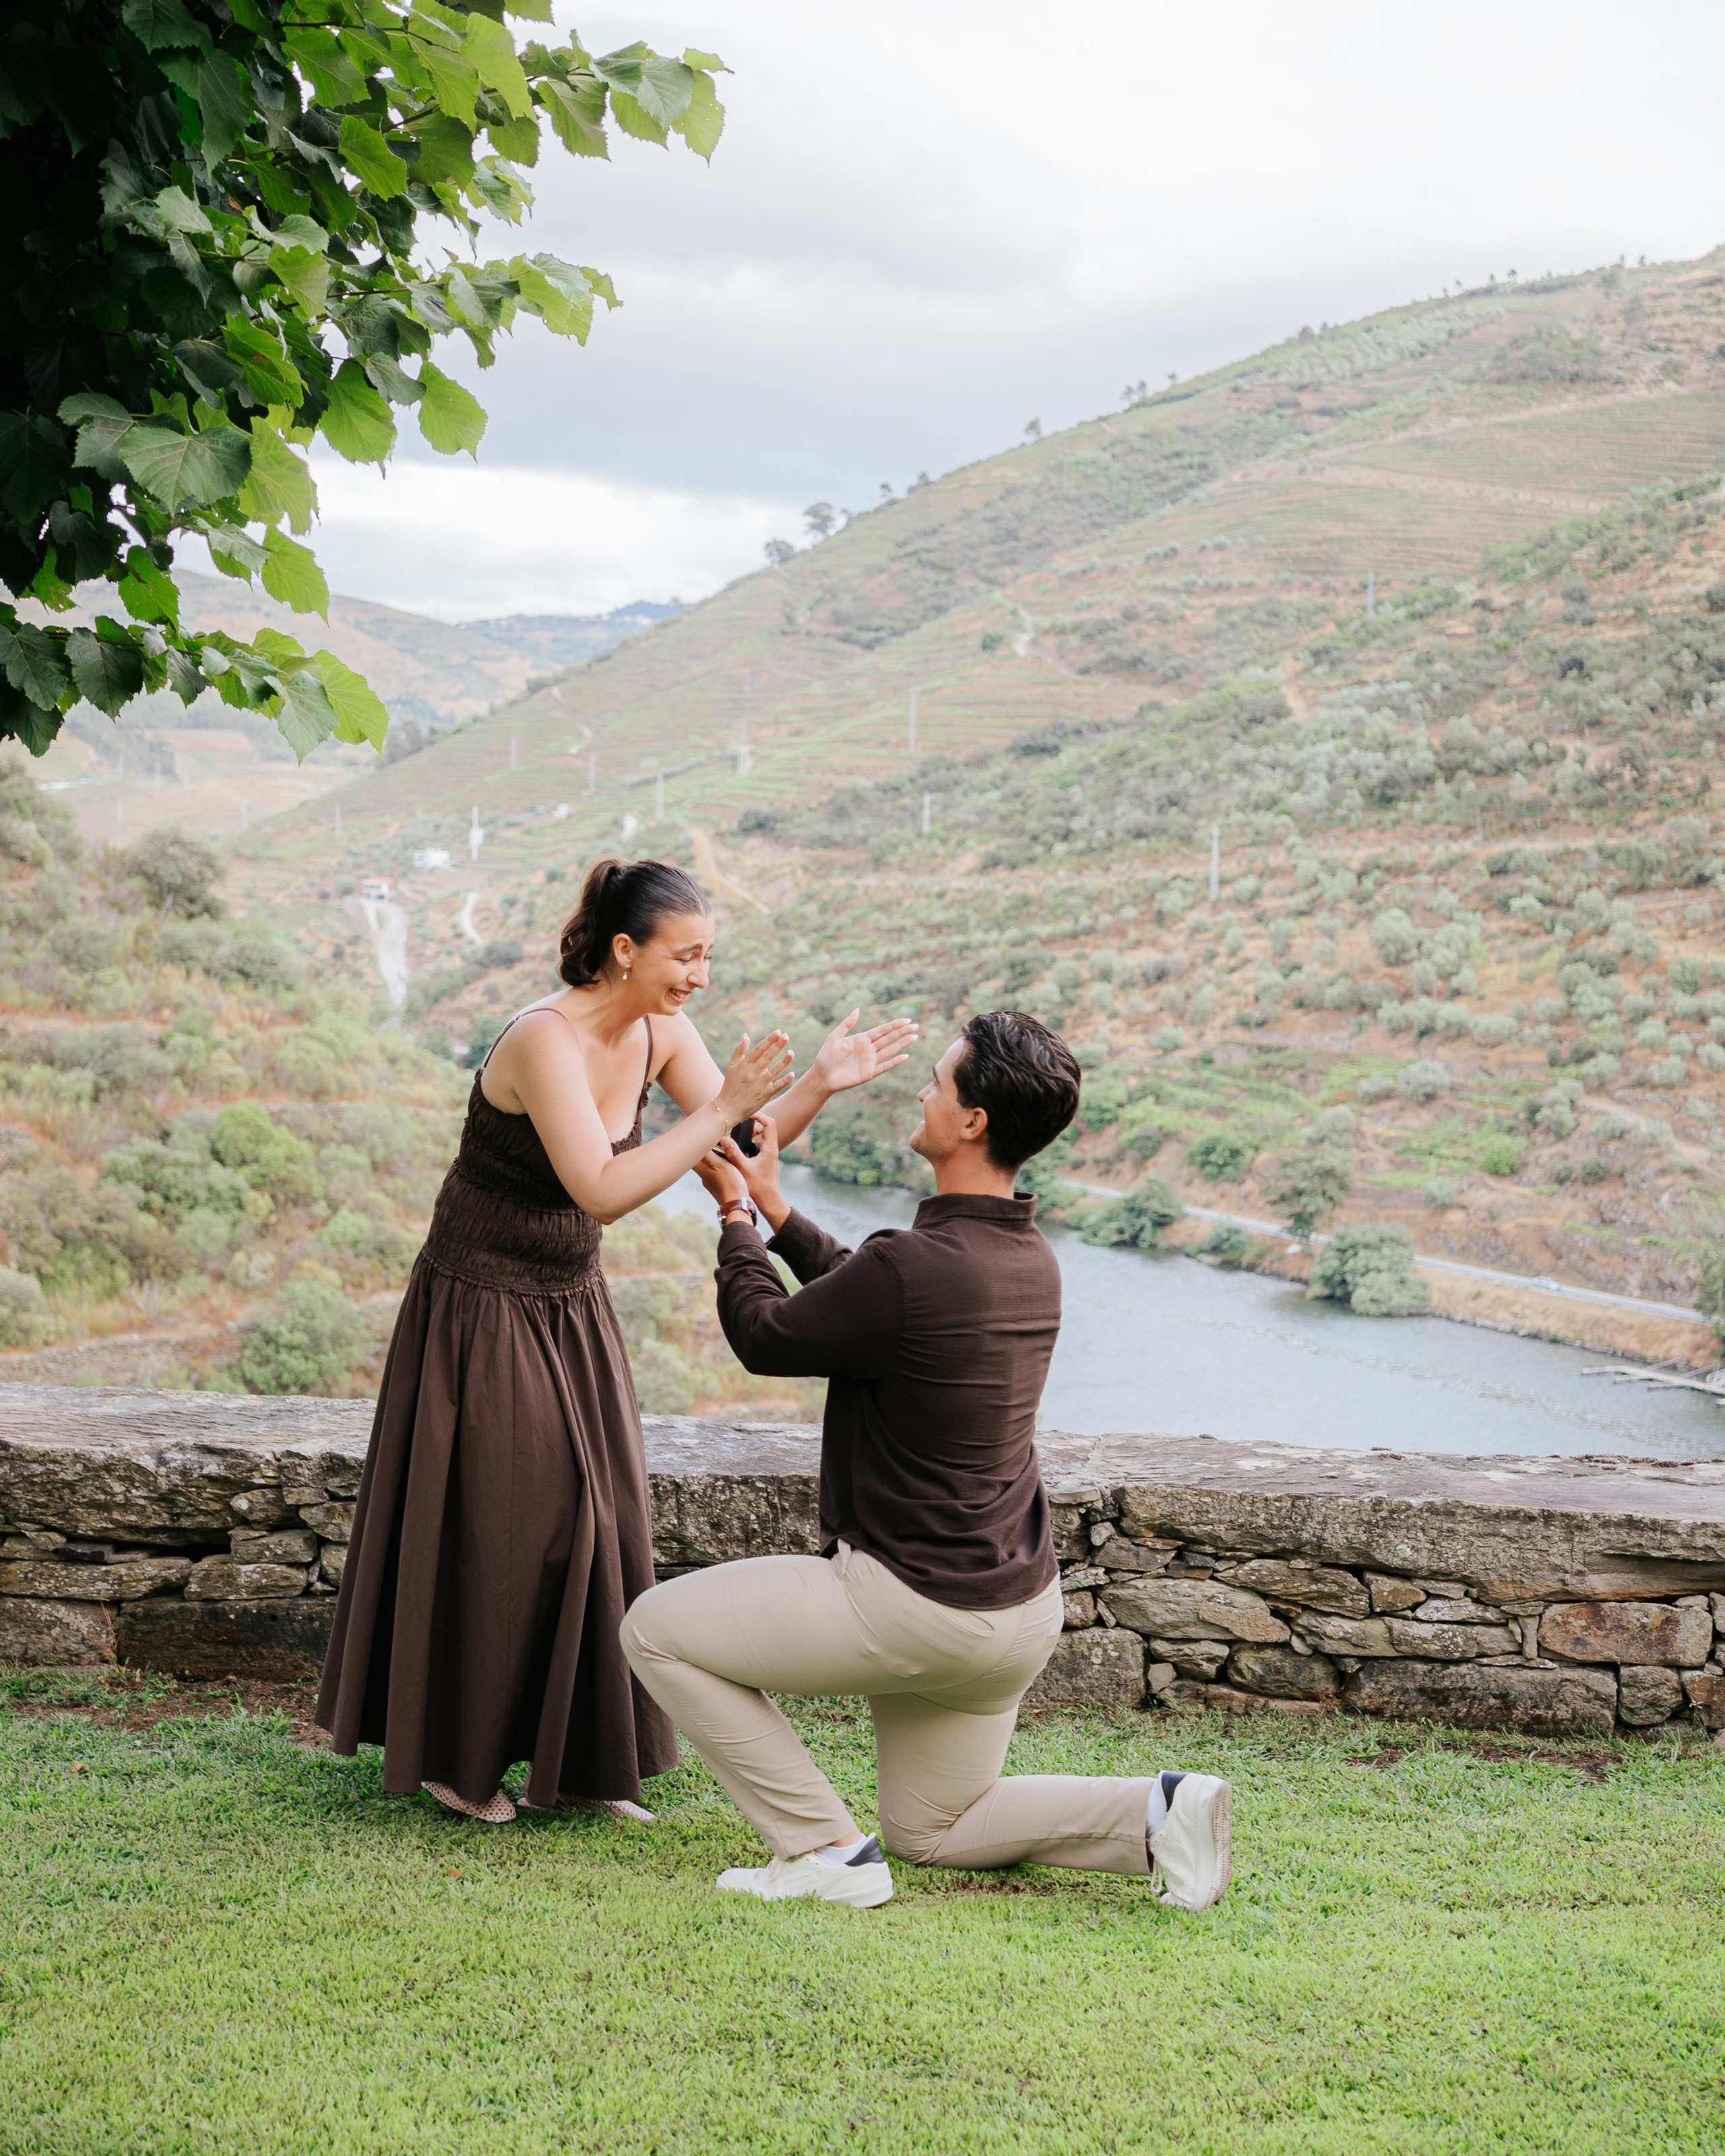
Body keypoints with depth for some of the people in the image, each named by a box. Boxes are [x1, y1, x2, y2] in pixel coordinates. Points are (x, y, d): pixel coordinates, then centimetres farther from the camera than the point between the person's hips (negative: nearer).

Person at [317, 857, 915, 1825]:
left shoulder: (659, 1031, -3)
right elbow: (603, 1191, -34)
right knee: (492, 1534, 2)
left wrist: (820, 1084, -19)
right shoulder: (544, 1040, -26)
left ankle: (581, 1760, 20)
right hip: (482, 1309, -7)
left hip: (572, 1309, 7)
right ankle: (454, 1760, 20)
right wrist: (719, 1109, -34)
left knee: (600, 1526, 7)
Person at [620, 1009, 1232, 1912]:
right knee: (935, 1832, 25)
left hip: (920, 1609, -9)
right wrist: (773, 1206, 22)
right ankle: (1156, 1814, 5)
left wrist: (734, 1214, 9)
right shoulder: (1032, 1261, 2)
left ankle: (825, 1850, 2)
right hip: (1020, 1609, 9)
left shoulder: (913, 1266, -26)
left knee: (656, 1630, 4)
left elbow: (765, 1337, -8)